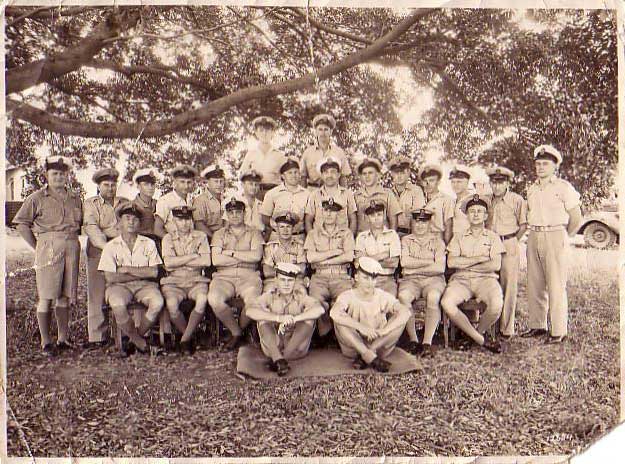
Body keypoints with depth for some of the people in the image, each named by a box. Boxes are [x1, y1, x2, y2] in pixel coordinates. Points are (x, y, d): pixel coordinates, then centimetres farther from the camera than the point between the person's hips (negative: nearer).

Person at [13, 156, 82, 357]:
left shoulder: (75, 198, 15)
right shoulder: (37, 198, 2)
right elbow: (22, 224, 2)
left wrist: (71, 240, 11)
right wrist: (37, 247, -2)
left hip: (72, 248, 4)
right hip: (48, 248, -4)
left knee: (65, 296, 9)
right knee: (46, 297, -3)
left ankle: (63, 339, 18)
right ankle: (45, 342, 5)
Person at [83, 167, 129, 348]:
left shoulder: (126, 203, 20)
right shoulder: (90, 203, 10)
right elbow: (91, 227, -4)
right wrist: (107, 247, -18)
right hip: (98, 252, -2)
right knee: (97, 294, -4)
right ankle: (97, 337, 0)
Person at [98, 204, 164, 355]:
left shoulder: (148, 243, 11)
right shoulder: (111, 246, 6)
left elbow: (154, 272, -1)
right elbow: (110, 277, -6)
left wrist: (127, 269, -6)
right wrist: (141, 273, -5)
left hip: (144, 285, 1)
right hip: (119, 286, -1)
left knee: (158, 302, -30)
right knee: (118, 304, -35)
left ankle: (135, 337, -6)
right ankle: (140, 341, -13)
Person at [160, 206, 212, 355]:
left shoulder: (200, 236, 10)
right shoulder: (168, 238, 10)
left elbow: (206, 261, -6)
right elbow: (168, 262, -8)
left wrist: (179, 262, -6)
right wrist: (193, 256, -7)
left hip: (196, 281, 0)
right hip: (174, 282, 0)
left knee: (202, 299, -33)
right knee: (171, 303, -31)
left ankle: (185, 338, -18)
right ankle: (189, 337, -7)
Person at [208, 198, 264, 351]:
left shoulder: (254, 233, 16)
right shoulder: (219, 234, 18)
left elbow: (257, 256, -4)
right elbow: (216, 260, 0)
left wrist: (231, 253, -2)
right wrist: (245, 257, -1)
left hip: (248, 277, -1)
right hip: (224, 277, 1)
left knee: (253, 300, -33)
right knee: (214, 299, -31)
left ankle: (238, 330, 0)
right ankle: (236, 332, -6)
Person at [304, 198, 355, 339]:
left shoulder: (346, 233, 15)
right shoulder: (313, 234, 17)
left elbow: (349, 257, -2)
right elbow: (310, 257, 1)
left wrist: (323, 261, -3)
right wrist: (334, 252, -1)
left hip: (341, 276, 0)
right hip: (319, 276, 1)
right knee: (316, 300, -30)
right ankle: (324, 333, -7)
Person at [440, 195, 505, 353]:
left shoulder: (493, 237, 16)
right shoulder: (459, 238, 19)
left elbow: (495, 265, 0)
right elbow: (451, 262, 1)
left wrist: (465, 265, -1)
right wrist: (479, 259, -2)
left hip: (485, 279, -1)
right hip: (461, 280, 1)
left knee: (496, 305, -34)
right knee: (447, 303, -31)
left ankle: (478, 332, -1)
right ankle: (481, 340, -15)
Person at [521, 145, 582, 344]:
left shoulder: (563, 187, -2)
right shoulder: (531, 189, 14)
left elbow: (576, 219, 0)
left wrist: (563, 238, 4)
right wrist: (534, 233, 12)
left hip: (555, 237, -6)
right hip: (534, 238, 6)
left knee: (556, 286, -5)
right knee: (534, 285, 7)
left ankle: (559, 331, 0)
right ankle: (537, 326, 17)